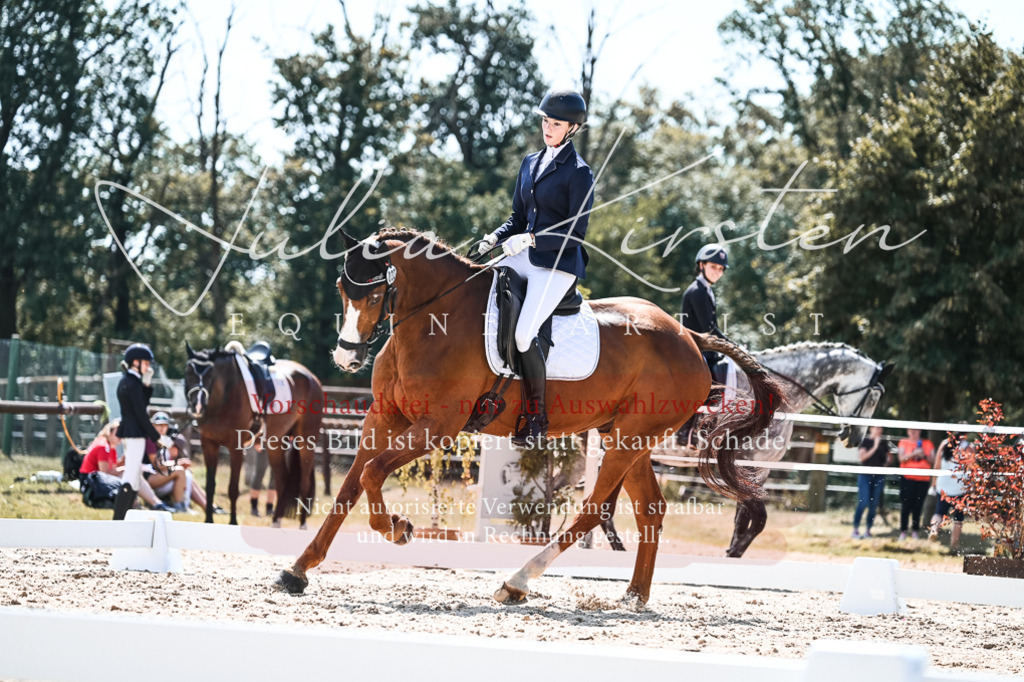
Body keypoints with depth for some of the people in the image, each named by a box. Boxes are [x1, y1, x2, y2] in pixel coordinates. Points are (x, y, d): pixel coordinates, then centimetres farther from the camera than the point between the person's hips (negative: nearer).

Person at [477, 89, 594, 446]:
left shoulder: (578, 173, -7)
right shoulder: (531, 163, 15)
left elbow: (575, 233, -11)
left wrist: (530, 239, -21)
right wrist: (496, 238, 1)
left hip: (558, 263, -8)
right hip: (524, 257, 8)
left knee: (523, 332, -23)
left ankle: (537, 420, -13)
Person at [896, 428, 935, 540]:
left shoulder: (927, 443, 11)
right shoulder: (904, 443, 7)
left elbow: (932, 460, 8)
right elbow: (902, 458, -5)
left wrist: (924, 455, -11)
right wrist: (914, 454, -18)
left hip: (923, 479, 2)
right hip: (908, 478, -2)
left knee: (918, 507, 2)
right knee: (906, 506, -4)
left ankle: (915, 531, 8)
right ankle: (903, 532, 0)